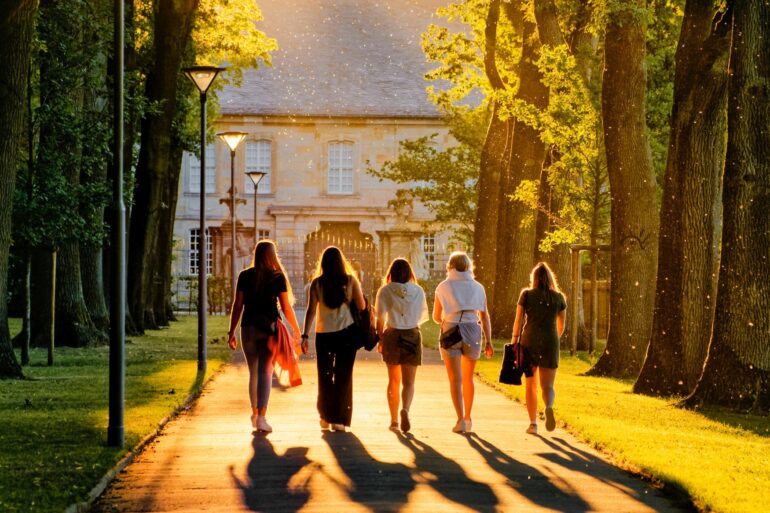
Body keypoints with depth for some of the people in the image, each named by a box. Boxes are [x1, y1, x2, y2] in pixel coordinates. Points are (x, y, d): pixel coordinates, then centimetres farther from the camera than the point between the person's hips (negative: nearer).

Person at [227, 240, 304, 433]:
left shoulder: (245, 276, 4)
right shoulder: (277, 277, -3)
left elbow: (237, 305, 3)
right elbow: (286, 308, -4)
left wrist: (231, 332, 8)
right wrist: (297, 332, 4)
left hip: (248, 327, 3)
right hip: (269, 327, -3)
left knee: (253, 372, 16)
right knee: (265, 372, -4)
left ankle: (255, 413, 28)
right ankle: (261, 418, -15)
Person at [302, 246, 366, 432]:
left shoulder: (317, 283, -2)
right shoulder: (350, 280, -3)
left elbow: (311, 310, -4)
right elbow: (362, 306, -4)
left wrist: (305, 335, -1)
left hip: (323, 334, 1)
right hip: (347, 333, -1)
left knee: (325, 375, 14)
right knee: (343, 376, 4)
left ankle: (326, 417, 20)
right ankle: (339, 419, -1)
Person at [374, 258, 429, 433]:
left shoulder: (385, 291, -6)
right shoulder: (418, 291, -2)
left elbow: (380, 318, -6)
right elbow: (424, 316, 9)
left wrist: (380, 339, 5)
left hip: (391, 335, 0)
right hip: (412, 335, 0)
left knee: (394, 381, 15)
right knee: (408, 381, 1)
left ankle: (394, 420, 19)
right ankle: (405, 409, -26)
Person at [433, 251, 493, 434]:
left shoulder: (443, 287, 3)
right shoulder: (477, 287, 7)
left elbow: (436, 316, 8)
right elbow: (485, 316, 3)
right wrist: (488, 342, 4)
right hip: (472, 332, 2)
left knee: (455, 379, -2)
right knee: (468, 378, 18)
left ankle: (460, 419, -14)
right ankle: (467, 417, 25)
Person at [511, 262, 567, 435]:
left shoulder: (526, 295, 0)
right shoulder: (559, 297, 5)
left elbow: (518, 321, -3)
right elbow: (561, 326, 13)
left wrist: (514, 343, 3)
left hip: (529, 342, 0)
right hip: (550, 343, 0)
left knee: (531, 385, 13)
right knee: (547, 386, 3)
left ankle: (533, 423, 9)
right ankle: (549, 407, -30)